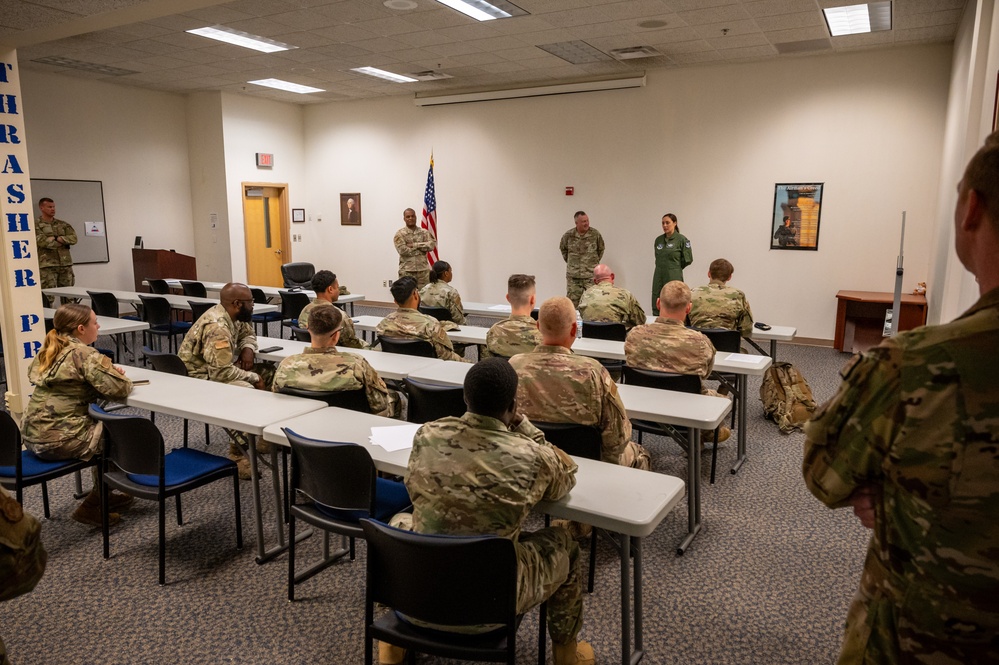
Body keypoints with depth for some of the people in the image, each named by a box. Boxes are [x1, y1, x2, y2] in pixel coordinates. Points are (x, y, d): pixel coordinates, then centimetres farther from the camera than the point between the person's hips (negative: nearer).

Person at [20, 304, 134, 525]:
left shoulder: (48, 350, 10)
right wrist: (118, 375, 4)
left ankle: (103, 495, 33)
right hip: (60, 440, -9)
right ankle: (91, 506, 13)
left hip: (33, 435, 9)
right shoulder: (84, 354, -16)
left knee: (105, 426, 25)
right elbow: (120, 389, -23)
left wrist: (108, 372, 13)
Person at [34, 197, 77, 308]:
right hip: (47, 265, -4)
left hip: (66, 263, 4)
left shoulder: (62, 224, 16)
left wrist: (57, 238, -11)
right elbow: (42, 241, -14)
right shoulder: (36, 225, 2)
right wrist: (64, 241, -5)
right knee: (48, 296, -7)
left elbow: (73, 238, 2)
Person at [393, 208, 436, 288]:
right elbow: (403, 250, -12)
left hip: (423, 270, 2)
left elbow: (432, 245, -7)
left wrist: (414, 245, -11)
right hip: (406, 271, -2)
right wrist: (422, 248, -5)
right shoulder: (400, 234, 2)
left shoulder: (424, 232, 9)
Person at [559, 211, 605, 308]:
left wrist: (595, 262, 10)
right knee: (572, 301, 4)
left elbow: (601, 250, 11)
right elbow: (562, 248, 16)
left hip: (591, 275, -1)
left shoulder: (595, 234, -4)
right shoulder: (568, 235, -3)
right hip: (573, 276, 1)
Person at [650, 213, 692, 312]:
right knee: (656, 309, 4)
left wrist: (675, 267, 5)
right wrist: (663, 266, 12)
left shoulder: (681, 239, -6)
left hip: (673, 278, -5)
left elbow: (688, 259, -3)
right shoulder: (658, 240, 9)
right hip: (659, 278, 5)